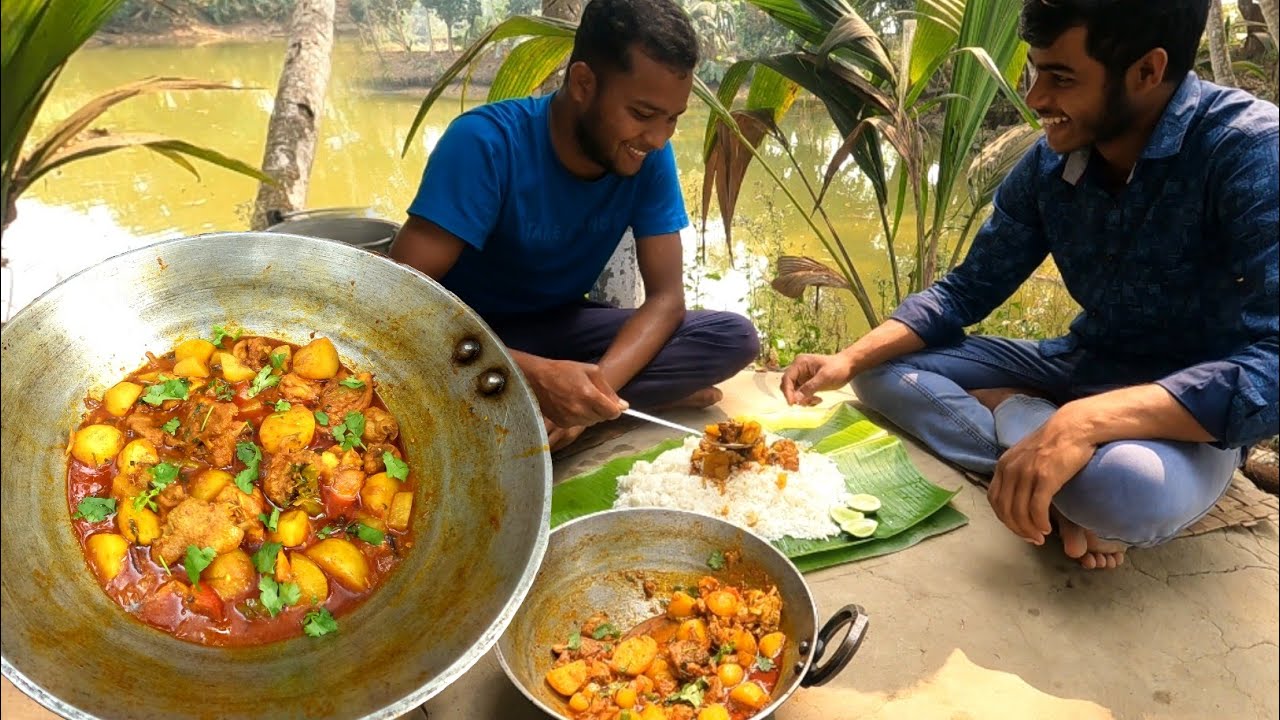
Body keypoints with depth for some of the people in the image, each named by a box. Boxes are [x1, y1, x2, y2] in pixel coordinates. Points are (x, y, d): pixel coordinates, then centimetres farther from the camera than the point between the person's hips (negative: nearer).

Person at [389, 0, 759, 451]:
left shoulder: (649, 157, -12)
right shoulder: (486, 142, -26)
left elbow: (666, 297, -13)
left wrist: (596, 385, -32)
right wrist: (534, 376, -42)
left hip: (559, 326, 4)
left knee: (736, 338, -14)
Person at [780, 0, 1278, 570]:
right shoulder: (1048, 164, -6)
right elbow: (965, 292, 2)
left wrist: (1088, 421, -44)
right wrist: (849, 360, -13)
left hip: (1195, 408, -6)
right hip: (1081, 369, 6)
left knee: (1130, 486, -41)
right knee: (882, 370, -5)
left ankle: (1016, 419, -12)